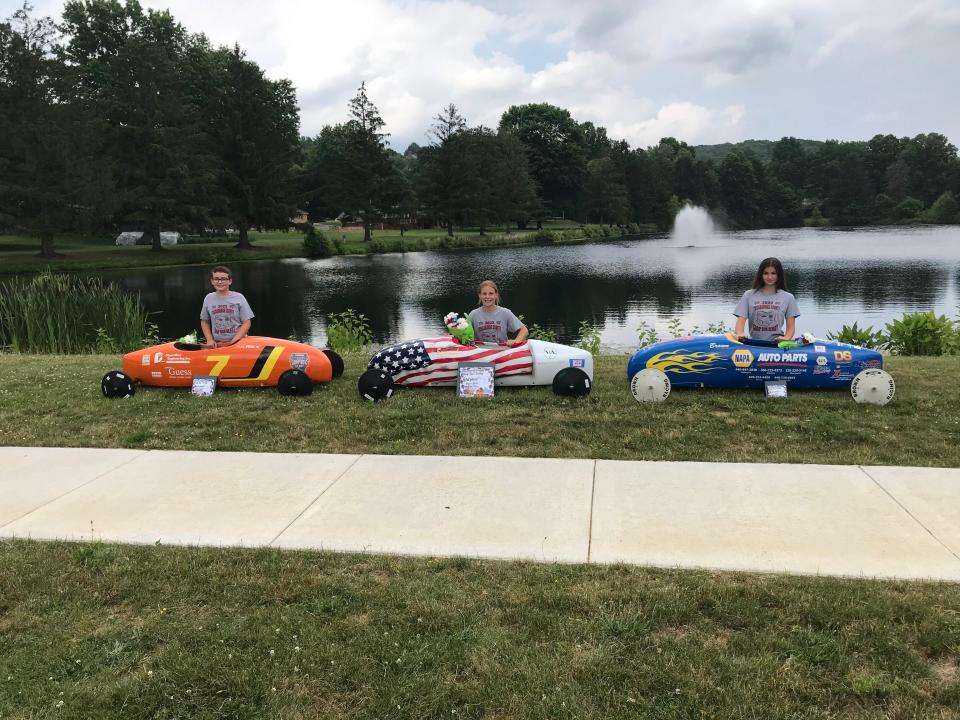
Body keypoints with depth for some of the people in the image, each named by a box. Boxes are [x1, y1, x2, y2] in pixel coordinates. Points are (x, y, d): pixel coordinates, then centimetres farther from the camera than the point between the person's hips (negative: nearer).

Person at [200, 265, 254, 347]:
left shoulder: (239, 298, 0)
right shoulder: (208, 298, 10)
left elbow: (246, 323, -1)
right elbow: (204, 322, 18)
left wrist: (233, 341, -10)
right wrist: (210, 340, 3)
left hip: (238, 343, -2)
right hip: (216, 345, 2)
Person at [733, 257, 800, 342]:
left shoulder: (788, 298, 11)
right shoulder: (749, 295, 11)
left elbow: (791, 327, 9)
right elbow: (741, 320, 4)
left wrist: (786, 338, -13)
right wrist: (739, 334, -18)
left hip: (776, 344, -1)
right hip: (754, 344, 1)